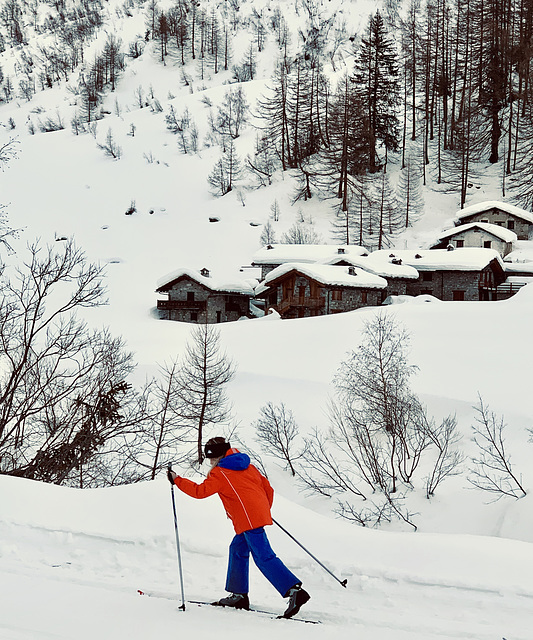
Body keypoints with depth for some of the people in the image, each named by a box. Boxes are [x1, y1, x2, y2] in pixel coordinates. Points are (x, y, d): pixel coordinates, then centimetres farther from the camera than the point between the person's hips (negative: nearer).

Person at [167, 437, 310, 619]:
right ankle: (239, 594, 21)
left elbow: (200, 491, -6)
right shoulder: (247, 466, 19)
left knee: (264, 557, -12)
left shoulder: (220, 473, -3)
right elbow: (267, 487, 21)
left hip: (248, 520, -9)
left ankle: (294, 590, -21)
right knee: (238, 549, 19)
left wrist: (177, 480, 3)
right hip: (261, 515, 9)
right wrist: (265, 509, 33)